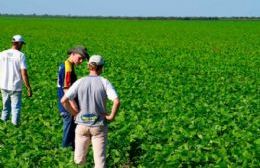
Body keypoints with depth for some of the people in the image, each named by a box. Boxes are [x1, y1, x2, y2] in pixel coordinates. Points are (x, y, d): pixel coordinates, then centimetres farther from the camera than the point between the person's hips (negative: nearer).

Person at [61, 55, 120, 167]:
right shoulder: (104, 82, -8)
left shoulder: (80, 82, -3)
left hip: (82, 124, 0)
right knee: (100, 159, 4)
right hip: (99, 125, 0)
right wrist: (111, 116, -6)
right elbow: (117, 101, -21)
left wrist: (74, 113, 2)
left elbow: (63, 100, -12)